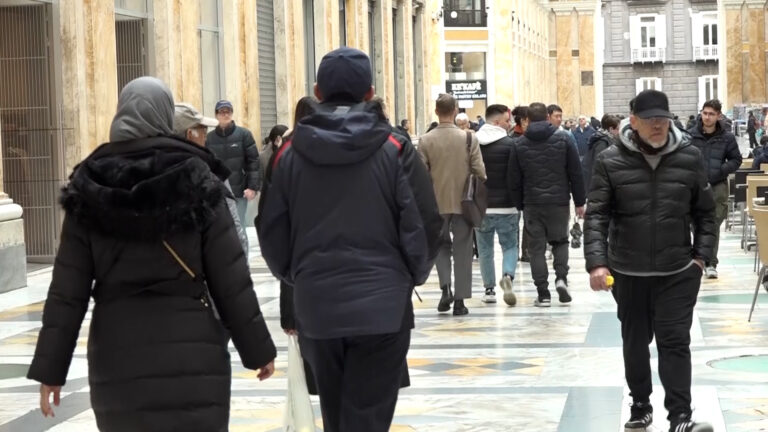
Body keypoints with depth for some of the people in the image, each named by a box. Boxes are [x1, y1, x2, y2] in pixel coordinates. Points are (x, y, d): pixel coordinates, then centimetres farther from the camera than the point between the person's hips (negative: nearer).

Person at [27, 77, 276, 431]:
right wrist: (258, 348, 6)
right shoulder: (195, 182, -2)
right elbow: (230, 280, -3)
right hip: (192, 351, -1)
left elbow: (67, 290, -2)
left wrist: (51, 367, 4)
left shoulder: (91, 189, 1)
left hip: (117, 355, 2)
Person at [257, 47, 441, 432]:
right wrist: (411, 278, 14)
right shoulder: (394, 150, -5)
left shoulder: (290, 153, 1)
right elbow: (423, 227, -5)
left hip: (316, 307, 3)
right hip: (382, 307, -2)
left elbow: (271, 232, 6)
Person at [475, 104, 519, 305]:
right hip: (505, 206, -2)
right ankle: (508, 275, -17)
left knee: (485, 249, 12)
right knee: (510, 246, 9)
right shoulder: (509, 144, -8)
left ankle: (489, 289, 13)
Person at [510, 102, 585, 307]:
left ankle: (543, 293, 1)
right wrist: (579, 202, 7)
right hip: (559, 201, 0)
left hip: (532, 203, 0)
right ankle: (561, 277, -5)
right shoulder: (562, 139, -1)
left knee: (536, 247, 5)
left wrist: (519, 205, 10)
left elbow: (515, 179, 3)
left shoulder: (520, 144, 1)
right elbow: (576, 173, 1)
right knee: (560, 241, 18)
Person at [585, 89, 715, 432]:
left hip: (678, 272, 0)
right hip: (628, 272, 1)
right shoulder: (610, 161, -7)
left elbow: (705, 212, 6)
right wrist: (596, 262, -21)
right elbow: (596, 215, -9)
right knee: (635, 343, 14)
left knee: (675, 341, -6)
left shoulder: (689, 157, -2)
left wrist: (701, 256, -2)